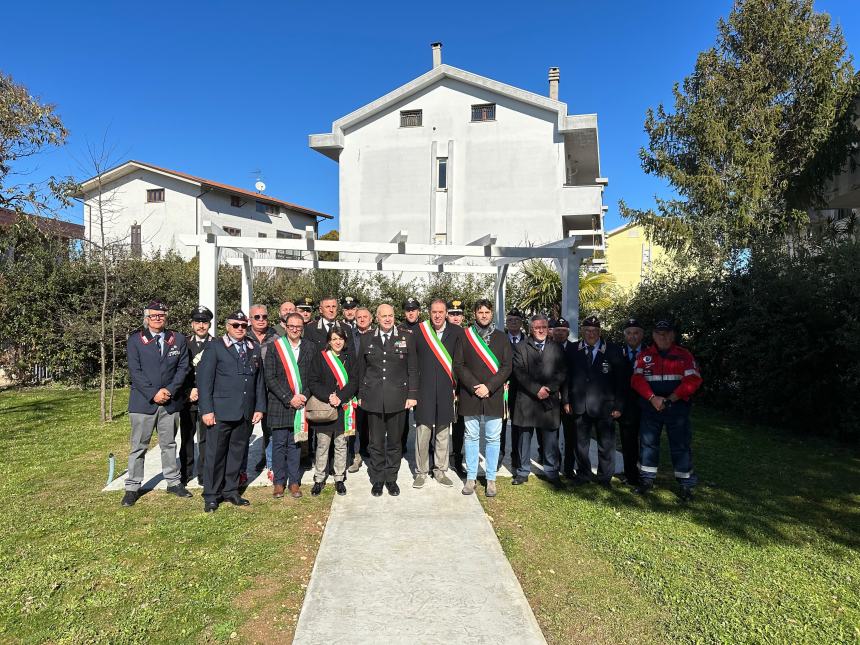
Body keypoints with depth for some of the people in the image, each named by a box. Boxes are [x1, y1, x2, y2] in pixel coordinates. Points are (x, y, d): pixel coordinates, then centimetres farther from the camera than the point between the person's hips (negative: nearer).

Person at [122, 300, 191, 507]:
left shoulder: (178, 339, 6)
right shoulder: (135, 340, -1)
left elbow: (183, 368, 2)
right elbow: (135, 371, -7)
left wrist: (170, 390, -11)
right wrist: (153, 393, -14)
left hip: (170, 401, 2)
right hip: (143, 401, -2)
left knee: (169, 444, 13)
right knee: (139, 446, 5)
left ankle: (173, 482, 23)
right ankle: (133, 487, 16)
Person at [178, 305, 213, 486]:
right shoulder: (184, 343, 6)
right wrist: (189, 391, -6)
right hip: (187, 397, 2)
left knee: (206, 438, 3)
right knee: (186, 437, 11)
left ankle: (203, 473, 13)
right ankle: (185, 473, 23)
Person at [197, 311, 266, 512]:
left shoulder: (254, 349, 12)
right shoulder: (215, 347, -1)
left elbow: (259, 381, 13)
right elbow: (204, 380, -5)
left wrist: (260, 407, 7)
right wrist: (206, 410, -11)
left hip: (246, 412, 4)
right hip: (221, 411, -4)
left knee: (237, 452, 12)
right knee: (215, 453, 2)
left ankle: (230, 491, 25)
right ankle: (211, 495, 15)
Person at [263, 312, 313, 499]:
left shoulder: (311, 348, 6)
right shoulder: (274, 347, 0)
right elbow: (270, 378, -5)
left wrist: (304, 396, -9)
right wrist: (288, 398, -11)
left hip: (301, 403, 1)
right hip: (279, 404, -1)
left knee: (295, 444, 8)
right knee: (279, 444, 6)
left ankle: (294, 482, 18)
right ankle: (279, 482, 18)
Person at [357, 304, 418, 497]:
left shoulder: (407, 338, 3)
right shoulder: (366, 339, 7)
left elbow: (412, 369, 3)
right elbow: (361, 370, 10)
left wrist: (412, 394, -2)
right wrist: (361, 394, 8)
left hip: (397, 399, 0)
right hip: (373, 399, 1)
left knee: (395, 442, 9)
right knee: (376, 442, 8)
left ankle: (391, 478, 24)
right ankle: (377, 480, 22)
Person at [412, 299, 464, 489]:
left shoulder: (456, 332, 2)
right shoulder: (419, 331, 0)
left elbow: (459, 362, 5)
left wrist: (455, 384, 0)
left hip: (446, 390, 2)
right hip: (424, 390, -1)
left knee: (443, 432, 11)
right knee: (423, 432, 1)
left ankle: (441, 470, 25)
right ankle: (421, 472, 17)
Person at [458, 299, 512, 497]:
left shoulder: (501, 337, 7)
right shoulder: (465, 336, 5)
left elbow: (507, 366, 1)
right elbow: (460, 365, 0)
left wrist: (488, 387, -9)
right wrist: (475, 387, -11)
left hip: (494, 396, 1)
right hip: (470, 395, 0)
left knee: (493, 438, 5)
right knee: (471, 437, 7)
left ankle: (491, 478, 16)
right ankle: (471, 477, 17)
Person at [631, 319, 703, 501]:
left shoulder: (684, 355, 2)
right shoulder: (645, 355, 5)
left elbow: (693, 380, -9)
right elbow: (637, 379, -4)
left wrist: (671, 398, -16)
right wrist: (652, 398, -17)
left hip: (677, 408, -2)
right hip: (650, 408, 2)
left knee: (681, 445, 3)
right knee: (648, 443, 8)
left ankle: (686, 485, 14)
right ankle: (647, 480, 21)